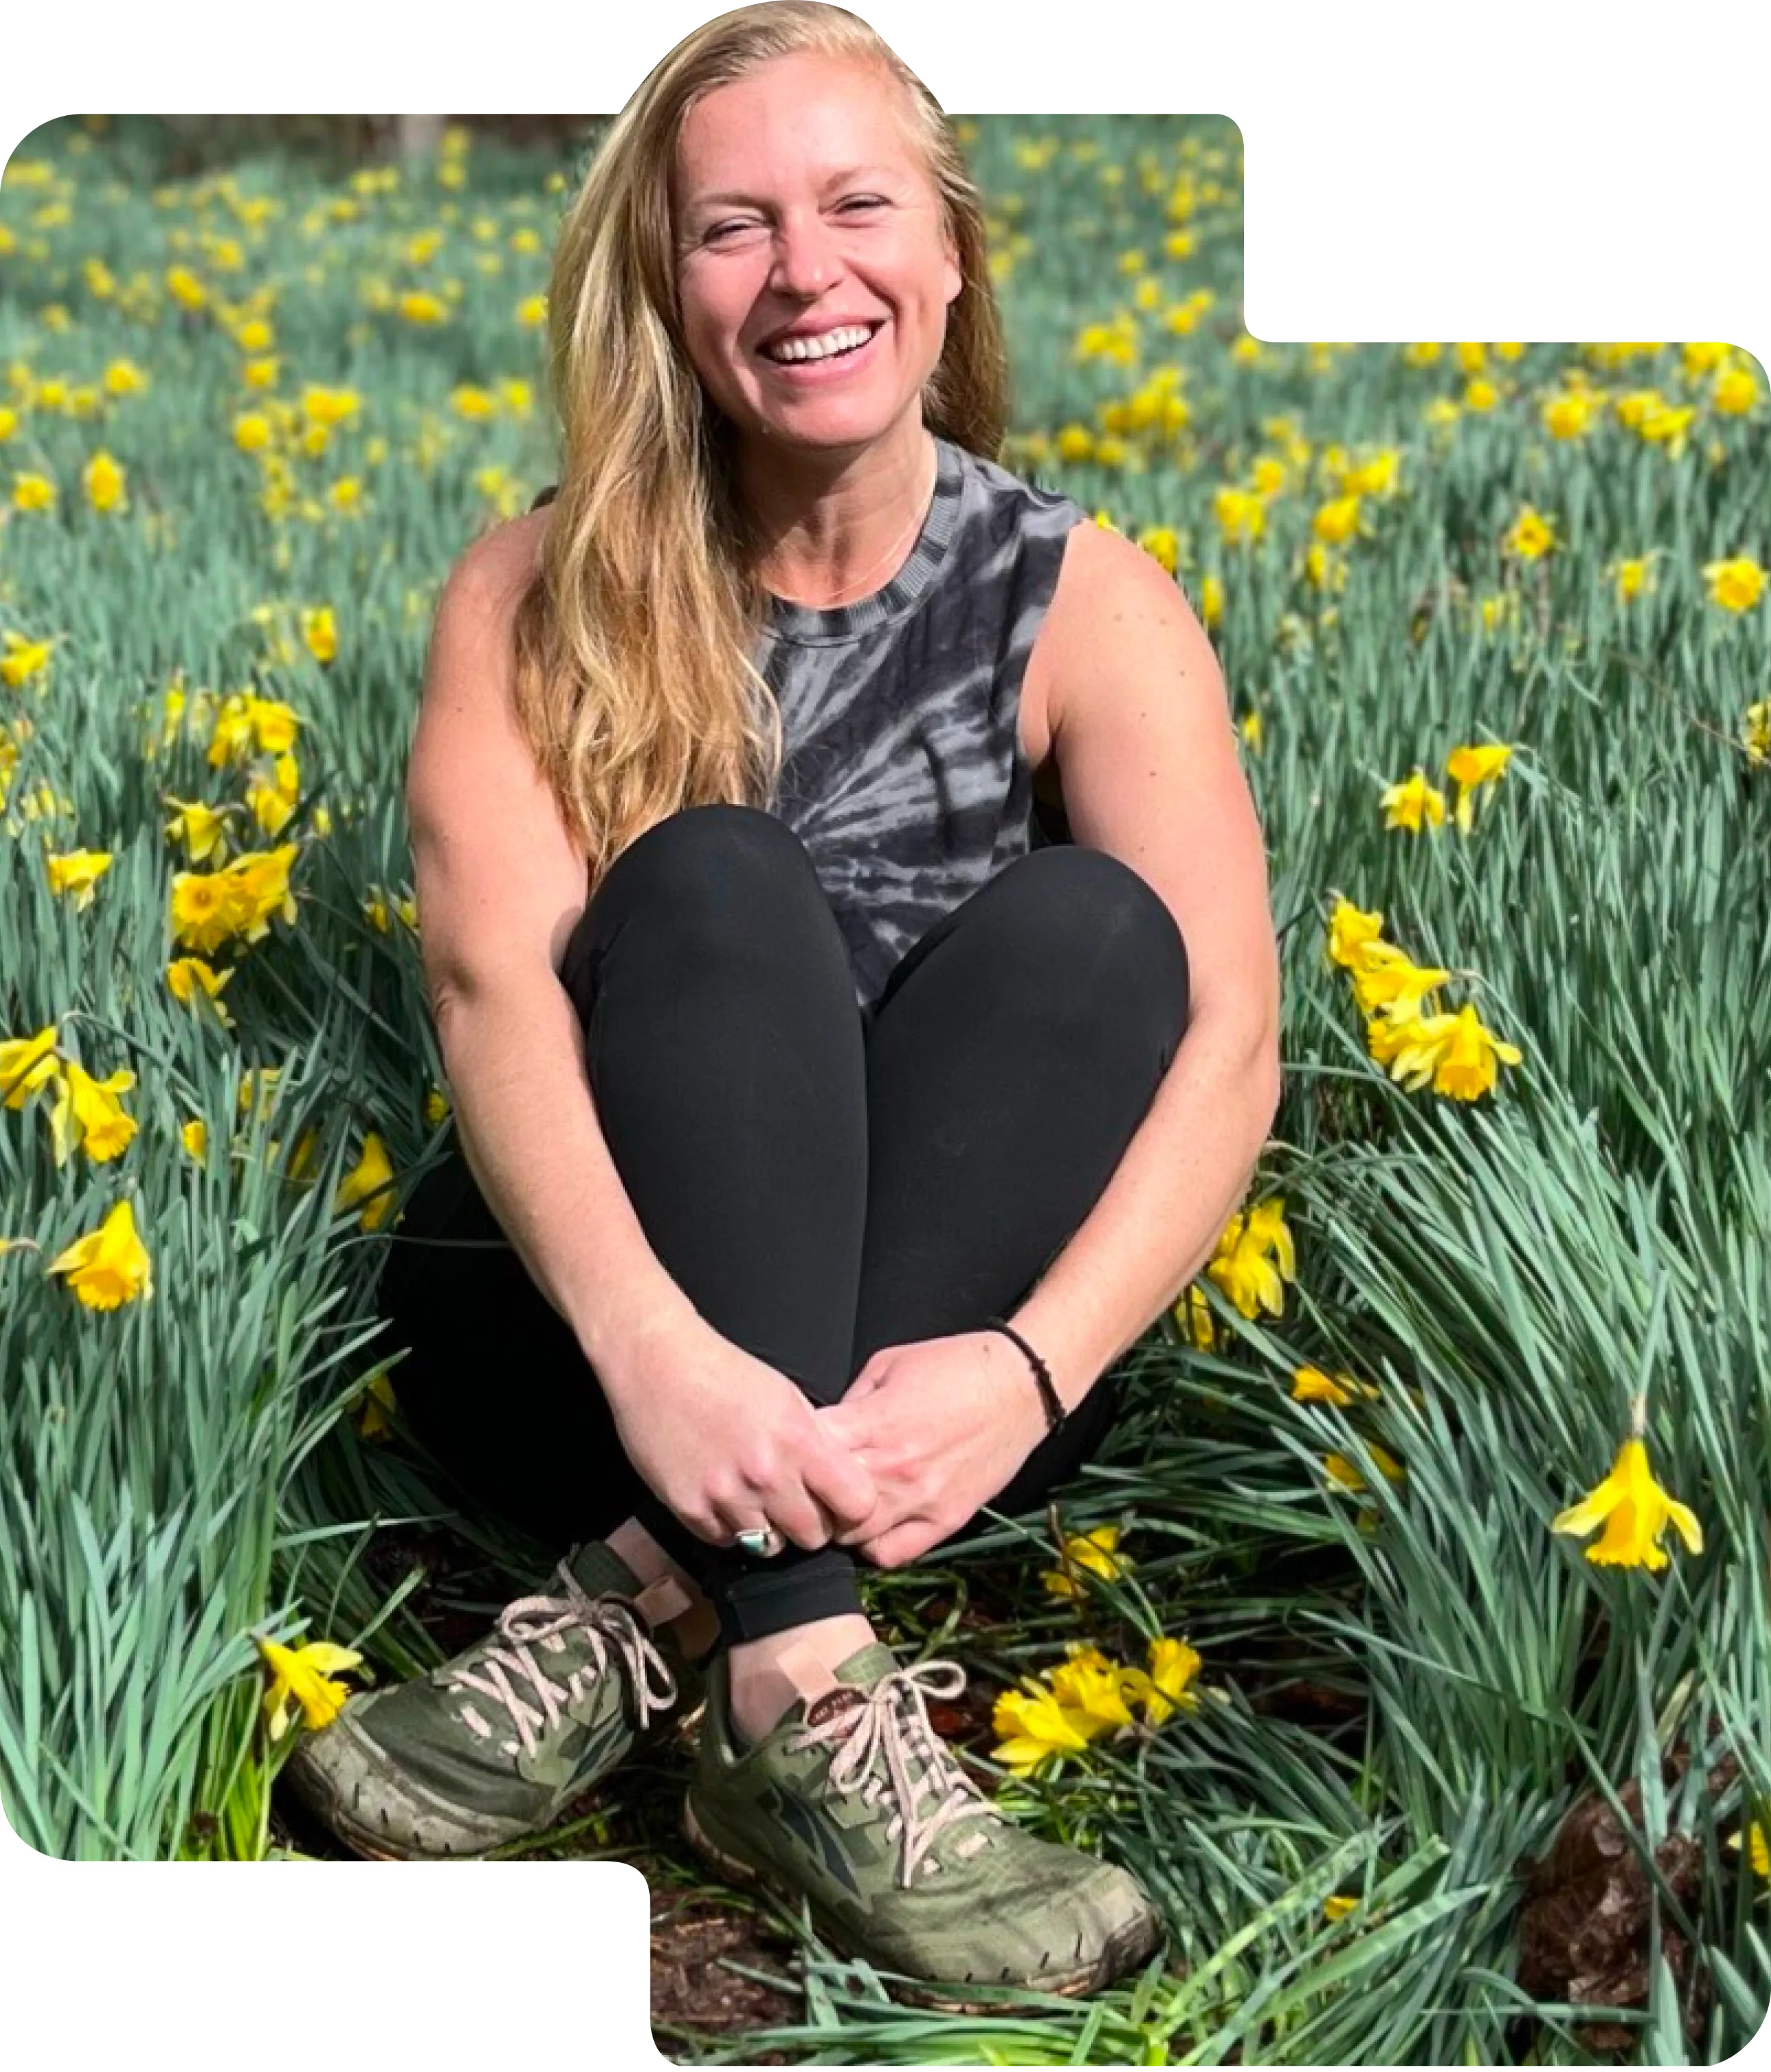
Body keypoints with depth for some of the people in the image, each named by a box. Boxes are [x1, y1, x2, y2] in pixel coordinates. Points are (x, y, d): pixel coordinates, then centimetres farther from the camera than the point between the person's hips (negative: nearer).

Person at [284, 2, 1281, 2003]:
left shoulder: (1087, 606, -3)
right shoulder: (536, 596, -3)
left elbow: (1226, 1037, -15)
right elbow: (490, 977, -19)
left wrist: (1028, 1366, -33)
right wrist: (648, 1343, -38)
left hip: (914, 1336, 1)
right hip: (597, 1329, -1)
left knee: (1087, 921, -24)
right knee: (715, 879, -26)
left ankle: (636, 1625, -31)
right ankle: (807, 1698, -41)